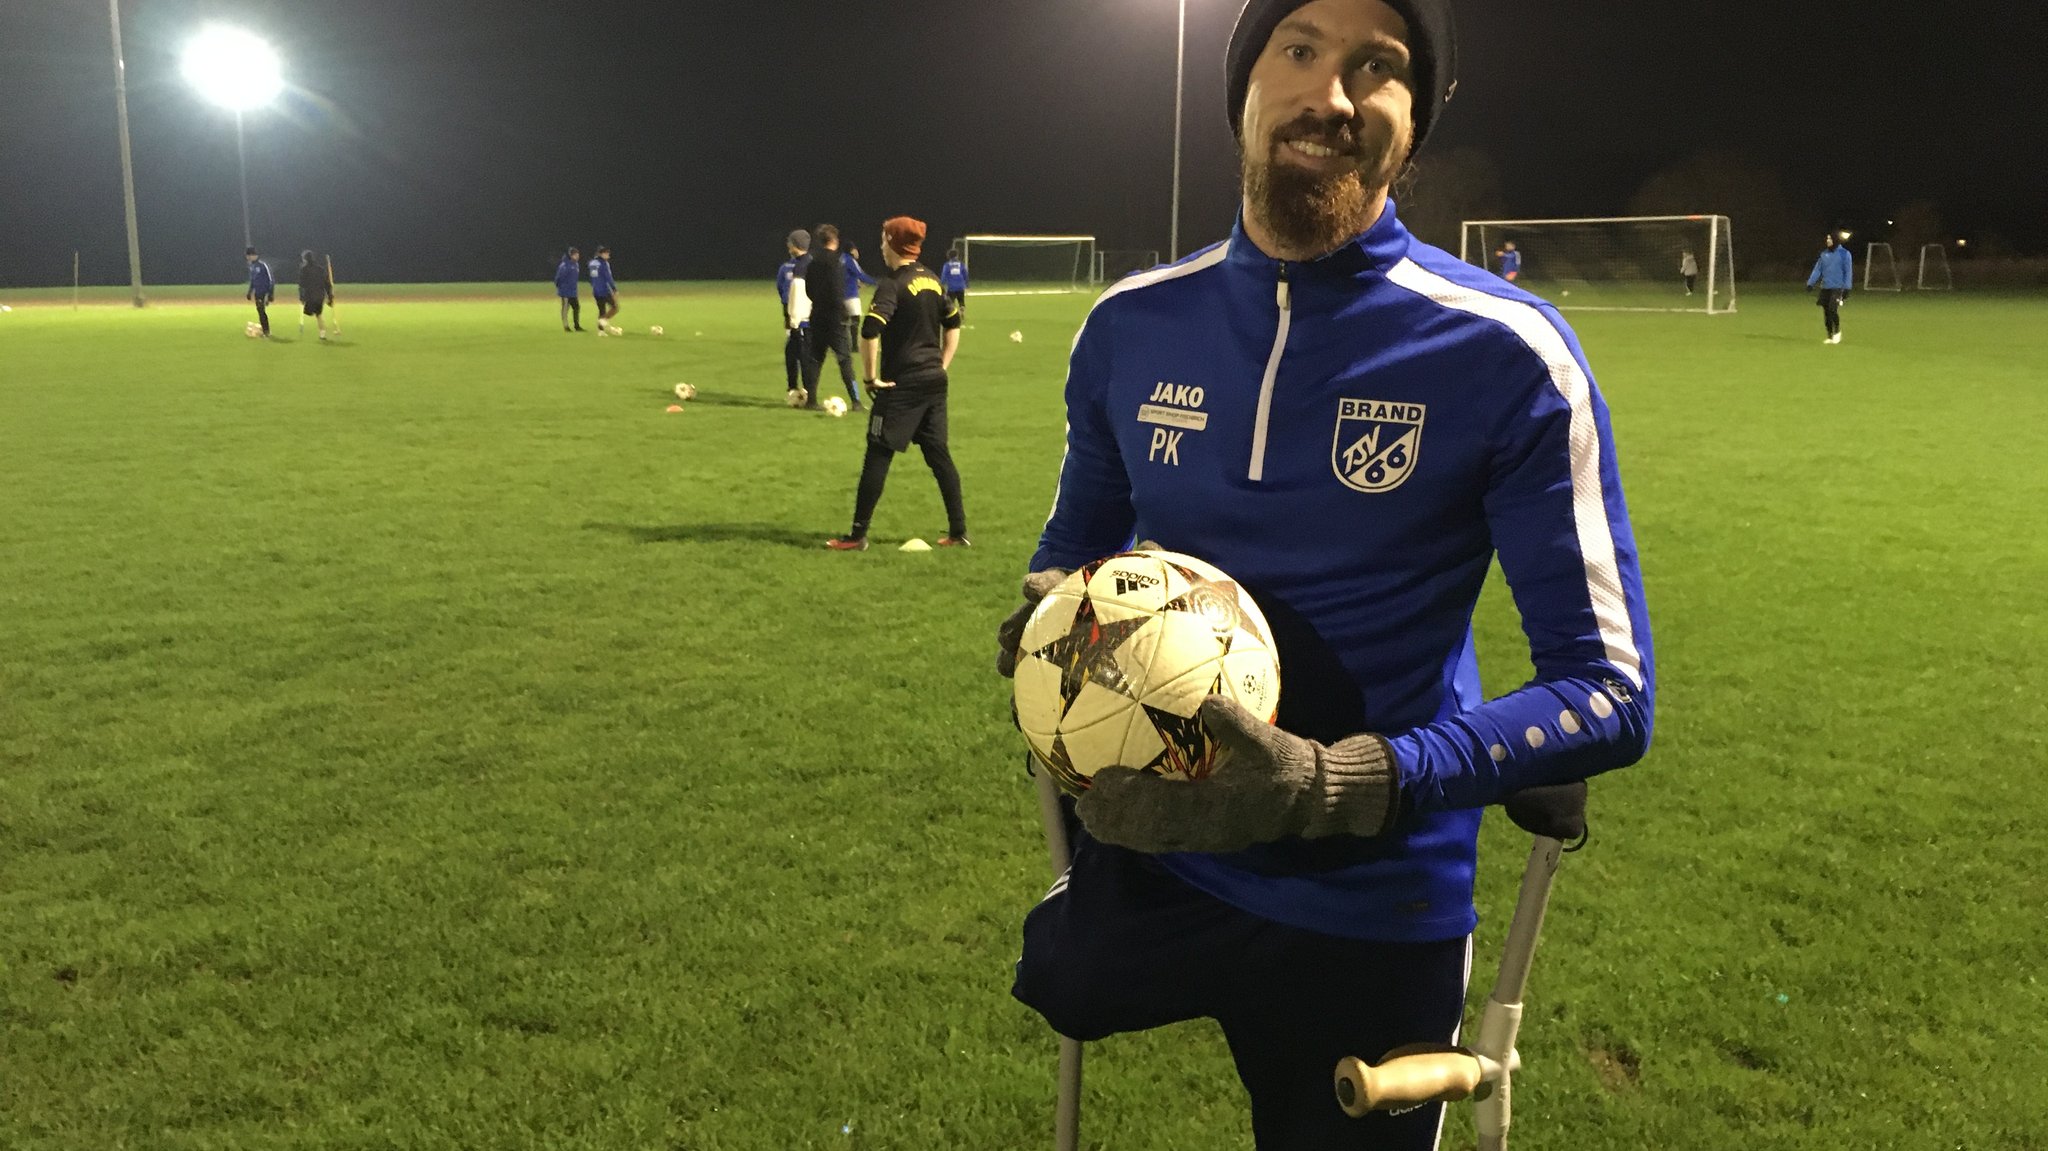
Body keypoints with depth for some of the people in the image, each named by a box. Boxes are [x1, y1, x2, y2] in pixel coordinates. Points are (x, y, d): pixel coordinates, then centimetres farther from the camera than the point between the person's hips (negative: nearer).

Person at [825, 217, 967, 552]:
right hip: (935, 382, 7)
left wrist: (870, 376, -15)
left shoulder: (892, 285, -13)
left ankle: (858, 535, 2)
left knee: (878, 455, -2)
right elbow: (953, 323, 20)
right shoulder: (932, 280, 11)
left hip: (902, 385, -7)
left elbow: (870, 332, -25)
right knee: (939, 453, 12)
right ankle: (958, 531, 15)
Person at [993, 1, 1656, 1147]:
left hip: (1370, 916, -3)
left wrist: (1333, 787, -31)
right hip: (1143, 856, 3)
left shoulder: (1505, 355, -17)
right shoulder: (1132, 327, -4)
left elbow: (1609, 692, -17)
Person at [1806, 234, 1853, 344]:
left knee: (1832, 309, -18)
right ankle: (1830, 336, 15)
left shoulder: (1844, 254, -3)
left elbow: (1848, 272, -4)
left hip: (1837, 287, -5)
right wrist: (1810, 283, -2)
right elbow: (1817, 269, 9)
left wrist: (1847, 288, -10)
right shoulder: (1824, 254, 10)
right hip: (1825, 288, 5)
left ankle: (1837, 331, 3)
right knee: (1826, 313, 4)